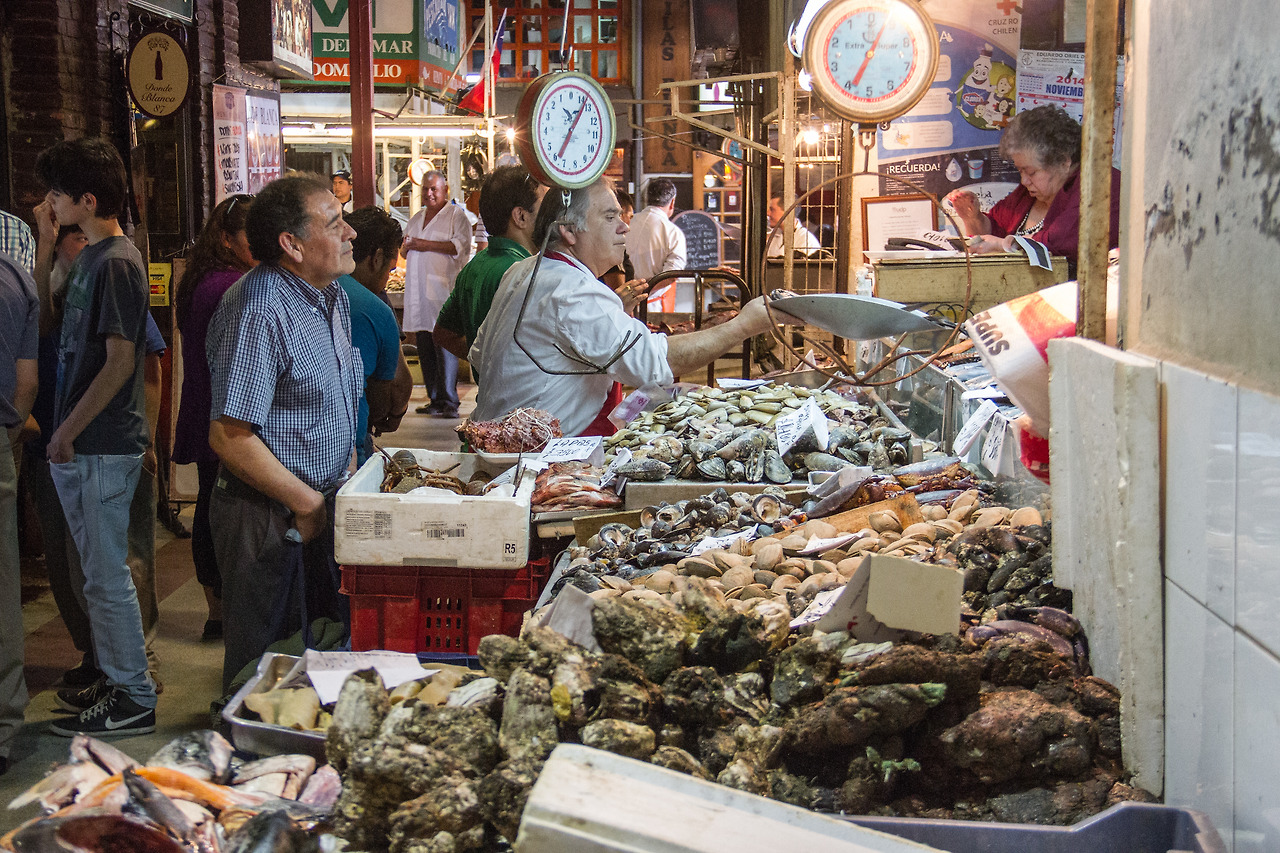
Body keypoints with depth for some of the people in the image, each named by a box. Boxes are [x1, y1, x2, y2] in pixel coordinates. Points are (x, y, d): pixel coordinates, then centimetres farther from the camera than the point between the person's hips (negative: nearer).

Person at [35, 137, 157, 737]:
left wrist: (68, 431, -16)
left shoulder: (117, 264, -17)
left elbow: (120, 362, -21)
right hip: (81, 446, 10)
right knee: (100, 571, 17)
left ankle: (135, 700, 7)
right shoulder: (89, 256, 12)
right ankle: (115, 679, 29)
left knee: (107, 576, -2)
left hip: (104, 447, -10)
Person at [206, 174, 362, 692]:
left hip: (322, 504, 9)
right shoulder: (258, 310, -21)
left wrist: (348, 484, 10)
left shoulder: (333, 298, 9)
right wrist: (306, 504, -17)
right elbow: (229, 437, -25)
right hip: (271, 518, -9)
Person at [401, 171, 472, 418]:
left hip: (443, 289, -7)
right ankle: (434, 400, 10)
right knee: (424, 347, 4)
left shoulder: (456, 215, 2)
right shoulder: (417, 218, 23)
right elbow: (404, 250, 30)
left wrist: (426, 245, -13)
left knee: (445, 346, -12)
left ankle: (449, 402, -10)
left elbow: (461, 245, -12)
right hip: (418, 291, 7)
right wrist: (406, 247, 5)